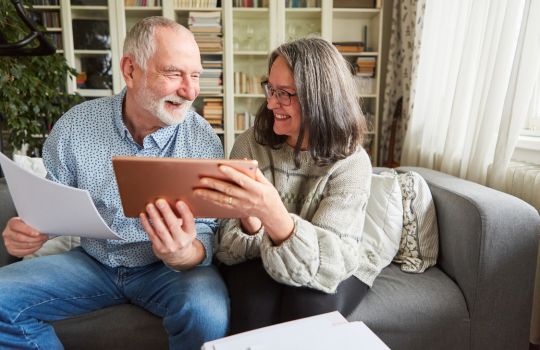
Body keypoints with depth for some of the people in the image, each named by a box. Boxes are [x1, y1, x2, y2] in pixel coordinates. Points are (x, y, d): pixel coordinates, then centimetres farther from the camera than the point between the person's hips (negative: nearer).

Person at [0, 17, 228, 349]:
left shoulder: (204, 140, -14)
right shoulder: (75, 126, -7)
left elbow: (205, 235, -14)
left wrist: (184, 255, -38)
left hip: (164, 268, -2)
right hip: (91, 261, 3)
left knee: (207, 312, -31)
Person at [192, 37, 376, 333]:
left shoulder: (351, 161, -16)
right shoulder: (249, 145, -9)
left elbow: (330, 262, -27)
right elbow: (229, 246, -10)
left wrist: (274, 215, -46)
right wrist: (250, 222, -34)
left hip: (332, 274, -1)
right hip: (258, 264, 1)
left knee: (310, 304, -31)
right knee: (257, 298, -29)